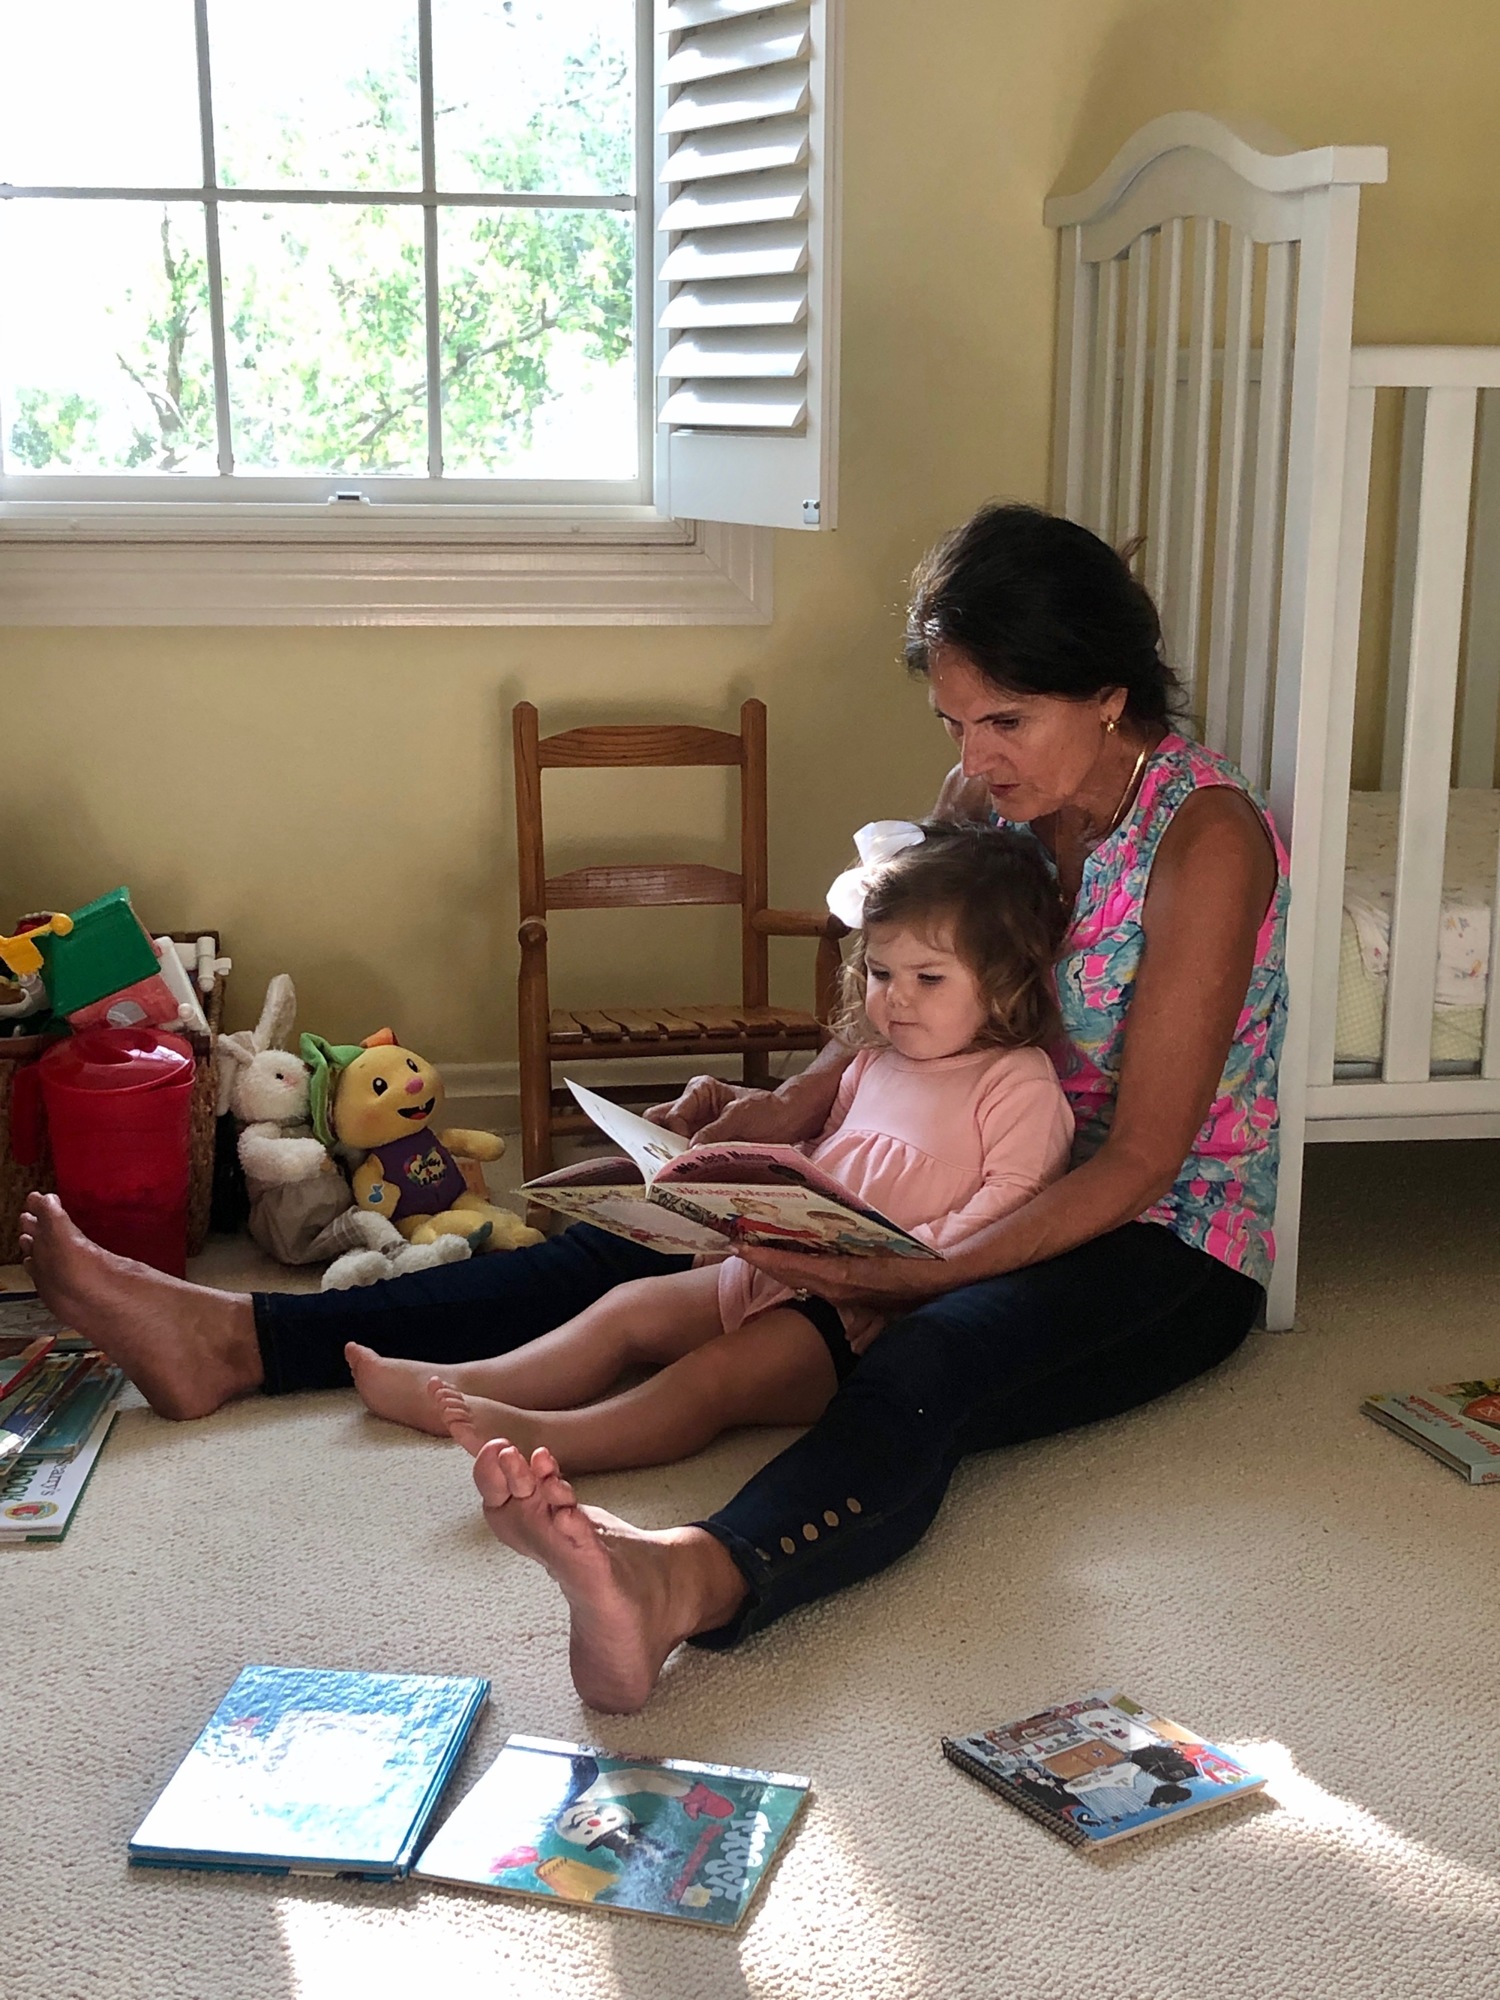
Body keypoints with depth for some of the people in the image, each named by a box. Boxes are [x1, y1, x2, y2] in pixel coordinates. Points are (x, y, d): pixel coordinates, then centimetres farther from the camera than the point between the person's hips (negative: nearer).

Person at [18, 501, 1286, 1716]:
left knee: (924, 1366, -41)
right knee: (650, 1247, -7)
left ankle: (683, 1582, -70)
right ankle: (238, 1340, -11)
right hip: (1006, 1195, 7)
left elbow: (1141, 1161, -22)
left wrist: (927, 1275, -31)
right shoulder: (994, 790, 1)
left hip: (1161, 1246, -6)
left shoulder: (1205, 837, -20)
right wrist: (794, 1106, -7)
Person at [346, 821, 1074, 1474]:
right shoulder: (872, 1064, 20)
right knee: (635, 1306, -1)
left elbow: (1008, 1205, -15)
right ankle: (461, 1387, -4)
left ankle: (546, 1439, -40)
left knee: (720, 1371, -27)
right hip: (782, 1268, 9)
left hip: (875, 1313, -8)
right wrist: (759, 1211, 8)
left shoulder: (1020, 1084, -5)